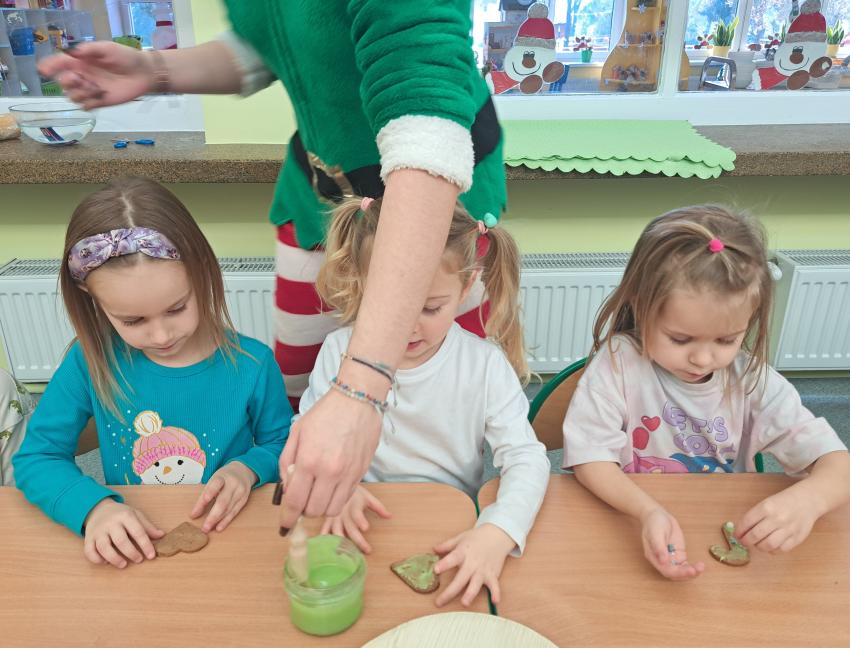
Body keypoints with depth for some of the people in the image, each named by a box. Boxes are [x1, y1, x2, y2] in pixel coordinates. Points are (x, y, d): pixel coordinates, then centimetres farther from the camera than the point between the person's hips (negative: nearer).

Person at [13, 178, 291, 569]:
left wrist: (248, 469, -16)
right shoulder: (91, 362, -7)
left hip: (226, 542, 0)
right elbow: (36, 458, -1)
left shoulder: (251, 363, -10)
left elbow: (282, 445, 4)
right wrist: (92, 506, -19)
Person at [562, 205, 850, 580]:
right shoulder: (618, 362, -14)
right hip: (629, 528, -2)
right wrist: (648, 511, -31)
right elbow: (590, 457, -14)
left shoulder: (753, 380, -7)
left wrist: (808, 498, -29)